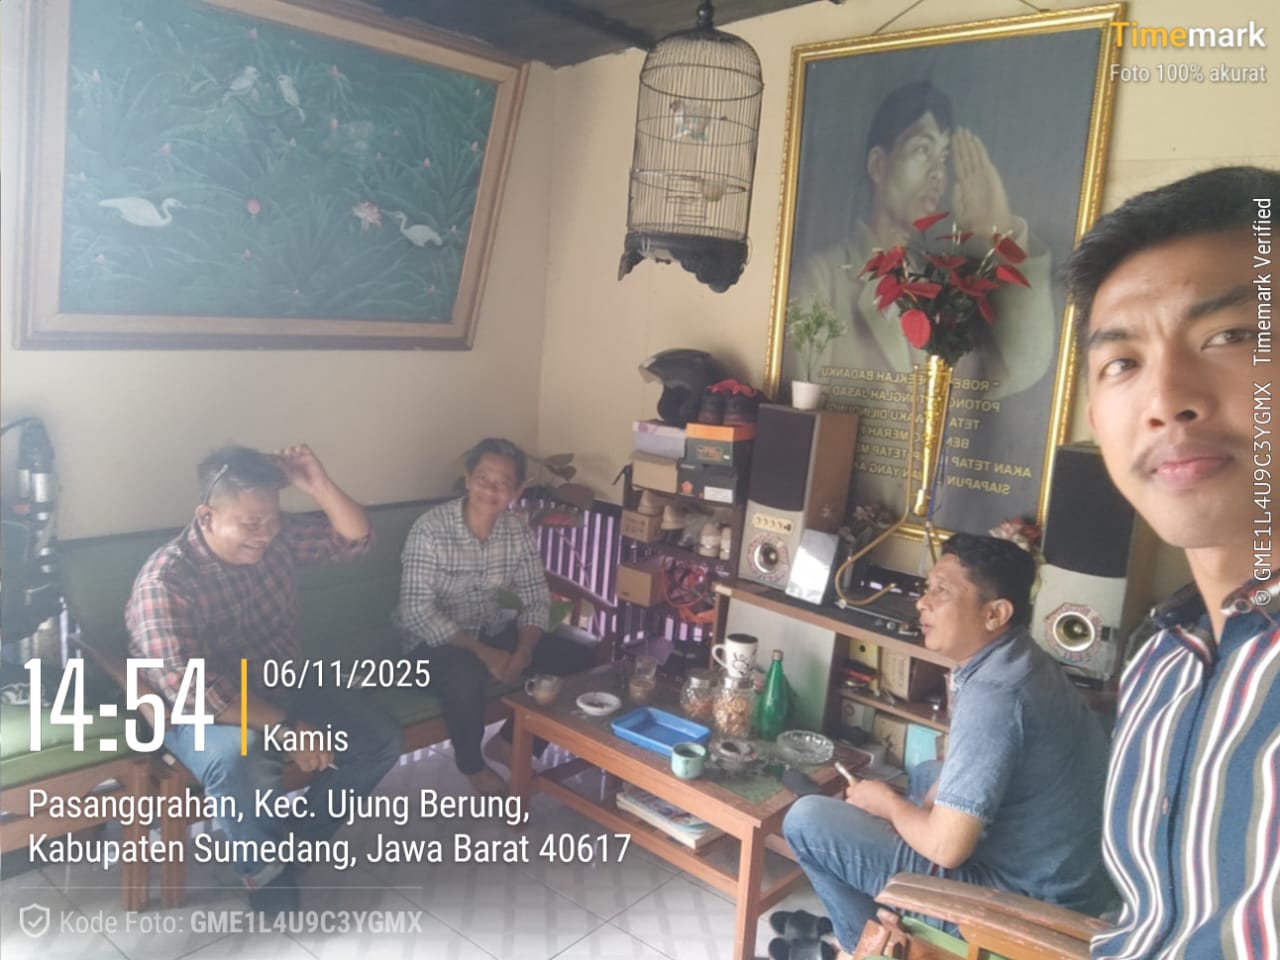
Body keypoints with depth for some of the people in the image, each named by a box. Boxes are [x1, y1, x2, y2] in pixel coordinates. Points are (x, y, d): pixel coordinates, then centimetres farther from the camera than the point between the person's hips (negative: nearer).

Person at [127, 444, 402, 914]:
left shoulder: (279, 536, -7)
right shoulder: (164, 581, -24)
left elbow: (355, 539, -4)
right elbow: (189, 686, -31)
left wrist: (318, 485, -22)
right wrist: (283, 728, -33)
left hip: (285, 689, 6)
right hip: (204, 712, -6)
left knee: (380, 738, -8)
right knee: (243, 764, -38)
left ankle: (301, 836, 12)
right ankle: (264, 866, -7)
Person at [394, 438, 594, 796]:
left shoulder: (519, 532, -7)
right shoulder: (430, 529, -22)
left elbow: (537, 600, -2)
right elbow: (417, 611, -25)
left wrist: (524, 650, -22)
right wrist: (481, 651, -31)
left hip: (493, 629, 6)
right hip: (434, 639, -5)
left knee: (576, 657, -8)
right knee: (466, 674, -38)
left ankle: (509, 742, 10)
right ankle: (471, 763, -4)